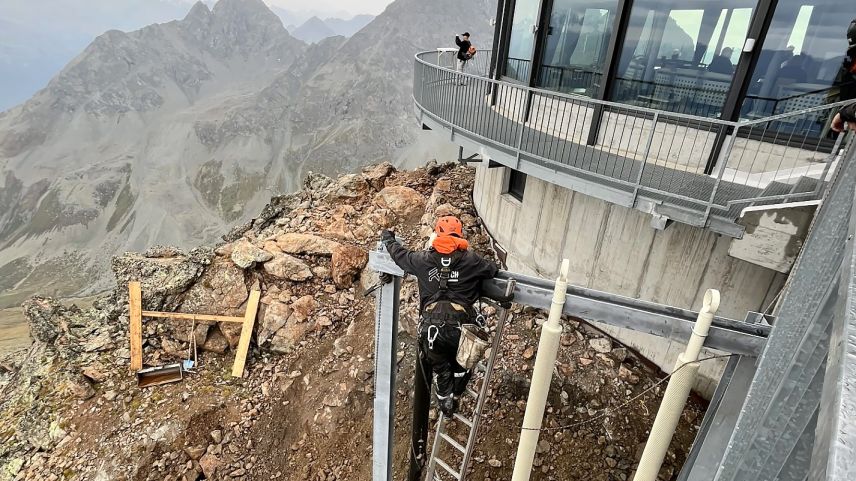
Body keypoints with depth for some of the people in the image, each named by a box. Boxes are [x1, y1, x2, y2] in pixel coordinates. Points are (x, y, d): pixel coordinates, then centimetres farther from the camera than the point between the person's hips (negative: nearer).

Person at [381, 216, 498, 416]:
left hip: (431, 326, 2)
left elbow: (400, 254, 20)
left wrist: (388, 239, 41)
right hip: (459, 325, -1)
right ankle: (454, 397, 48)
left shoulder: (423, 259, 5)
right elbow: (494, 270, 9)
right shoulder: (471, 260, -1)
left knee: (440, 367, 29)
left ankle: (446, 403, 45)